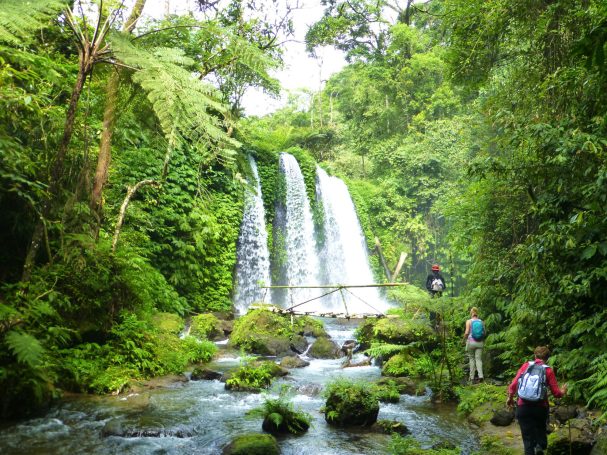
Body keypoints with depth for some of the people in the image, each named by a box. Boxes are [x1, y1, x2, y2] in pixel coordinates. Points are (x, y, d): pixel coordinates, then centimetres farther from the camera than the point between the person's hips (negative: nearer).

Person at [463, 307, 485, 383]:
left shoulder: (469, 321, -7)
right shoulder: (481, 322, 2)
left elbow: (466, 332, -12)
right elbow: (484, 333, 4)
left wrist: (464, 339, 6)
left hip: (471, 342, -2)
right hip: (480, 343, 2)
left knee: (471, 359, 10)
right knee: (478, 359, 3)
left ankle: (472, 377, 12)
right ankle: (480, 375, -15)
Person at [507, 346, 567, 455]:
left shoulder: (526, 365, 3)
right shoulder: (548, 370, 0)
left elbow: (513, 385, 0)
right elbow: (556, 393, 0)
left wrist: (510, 398, 16)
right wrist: (563, 392, 23)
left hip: (523, 406, 1)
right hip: (540, 407, 0)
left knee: (528, 437, 9)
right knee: (540, 428, 25)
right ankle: (540, 445, 2)